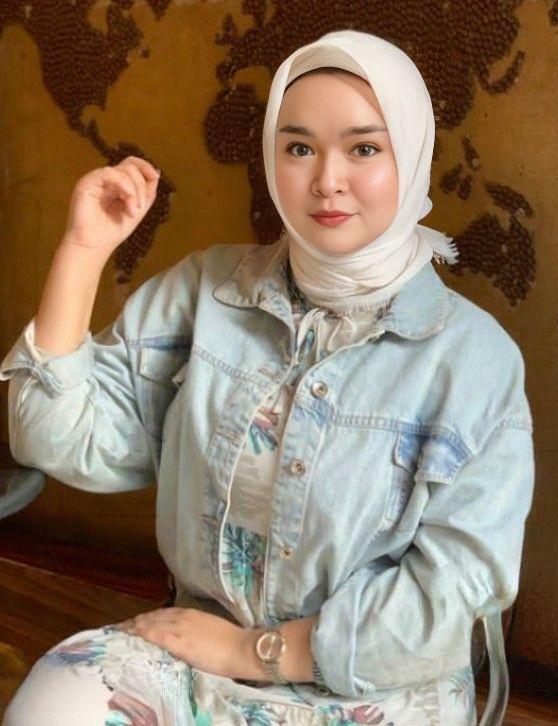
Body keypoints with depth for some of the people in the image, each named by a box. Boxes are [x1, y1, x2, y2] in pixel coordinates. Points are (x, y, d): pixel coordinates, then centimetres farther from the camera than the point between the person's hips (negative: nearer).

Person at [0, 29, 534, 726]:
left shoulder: (474, 355, -10)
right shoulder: (205, 290, 0)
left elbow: (453, 586, -13)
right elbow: (69, 445, -6)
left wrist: (255, 650, -12)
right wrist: (82, 250, -12)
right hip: (202, 639, 3)